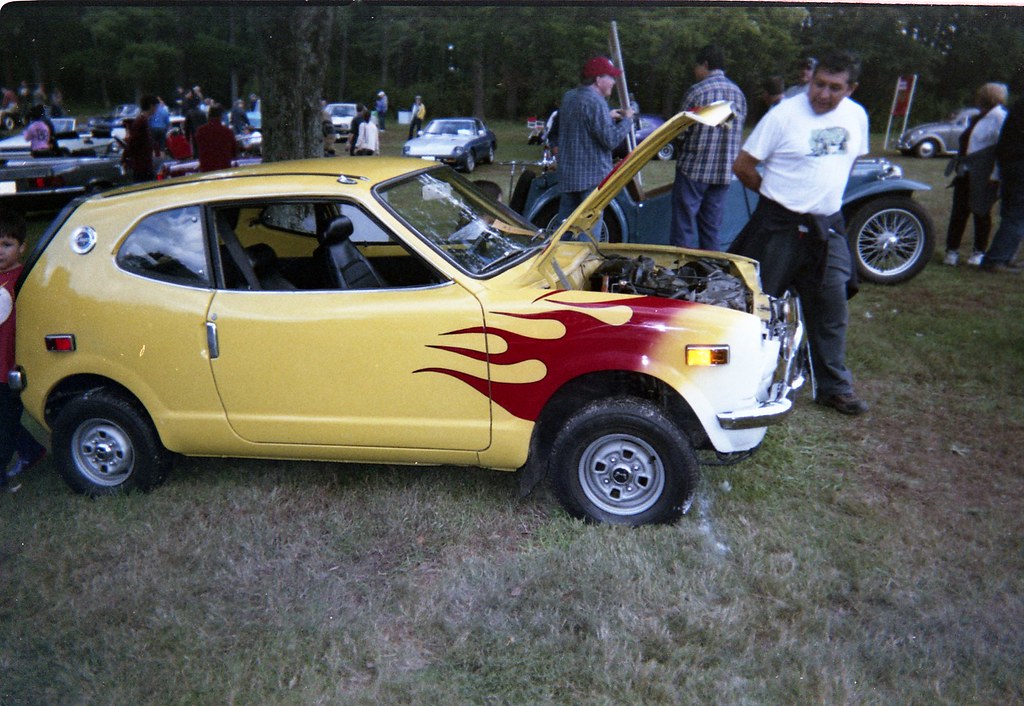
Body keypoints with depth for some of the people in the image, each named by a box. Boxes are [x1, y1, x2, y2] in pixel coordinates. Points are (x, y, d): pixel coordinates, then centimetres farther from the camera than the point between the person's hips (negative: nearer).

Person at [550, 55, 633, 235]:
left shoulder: (568, 97, 12)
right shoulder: (595, 101, -15)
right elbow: (611, 140, -19)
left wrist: (608, 117, 18)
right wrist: (626, 119, -4)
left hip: (567, 174, 9)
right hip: (592, 176, -8)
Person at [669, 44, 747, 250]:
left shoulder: (697, 91, -10)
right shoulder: (739, 93, 10)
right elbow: (738, 132, 15)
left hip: (694, 168, -6)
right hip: (724, 172, 6)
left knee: (684, 228, -1)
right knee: (711, 231, 12)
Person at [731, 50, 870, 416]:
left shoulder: (857, 117, 5)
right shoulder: (784, 115, -12)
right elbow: (742, 166, -8)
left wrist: (825, 198, 14)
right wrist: (776, 194, 2)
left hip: (827, 227, 5)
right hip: (779, 225, -5)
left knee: (832, 309, 8)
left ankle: (834, 387, 21)